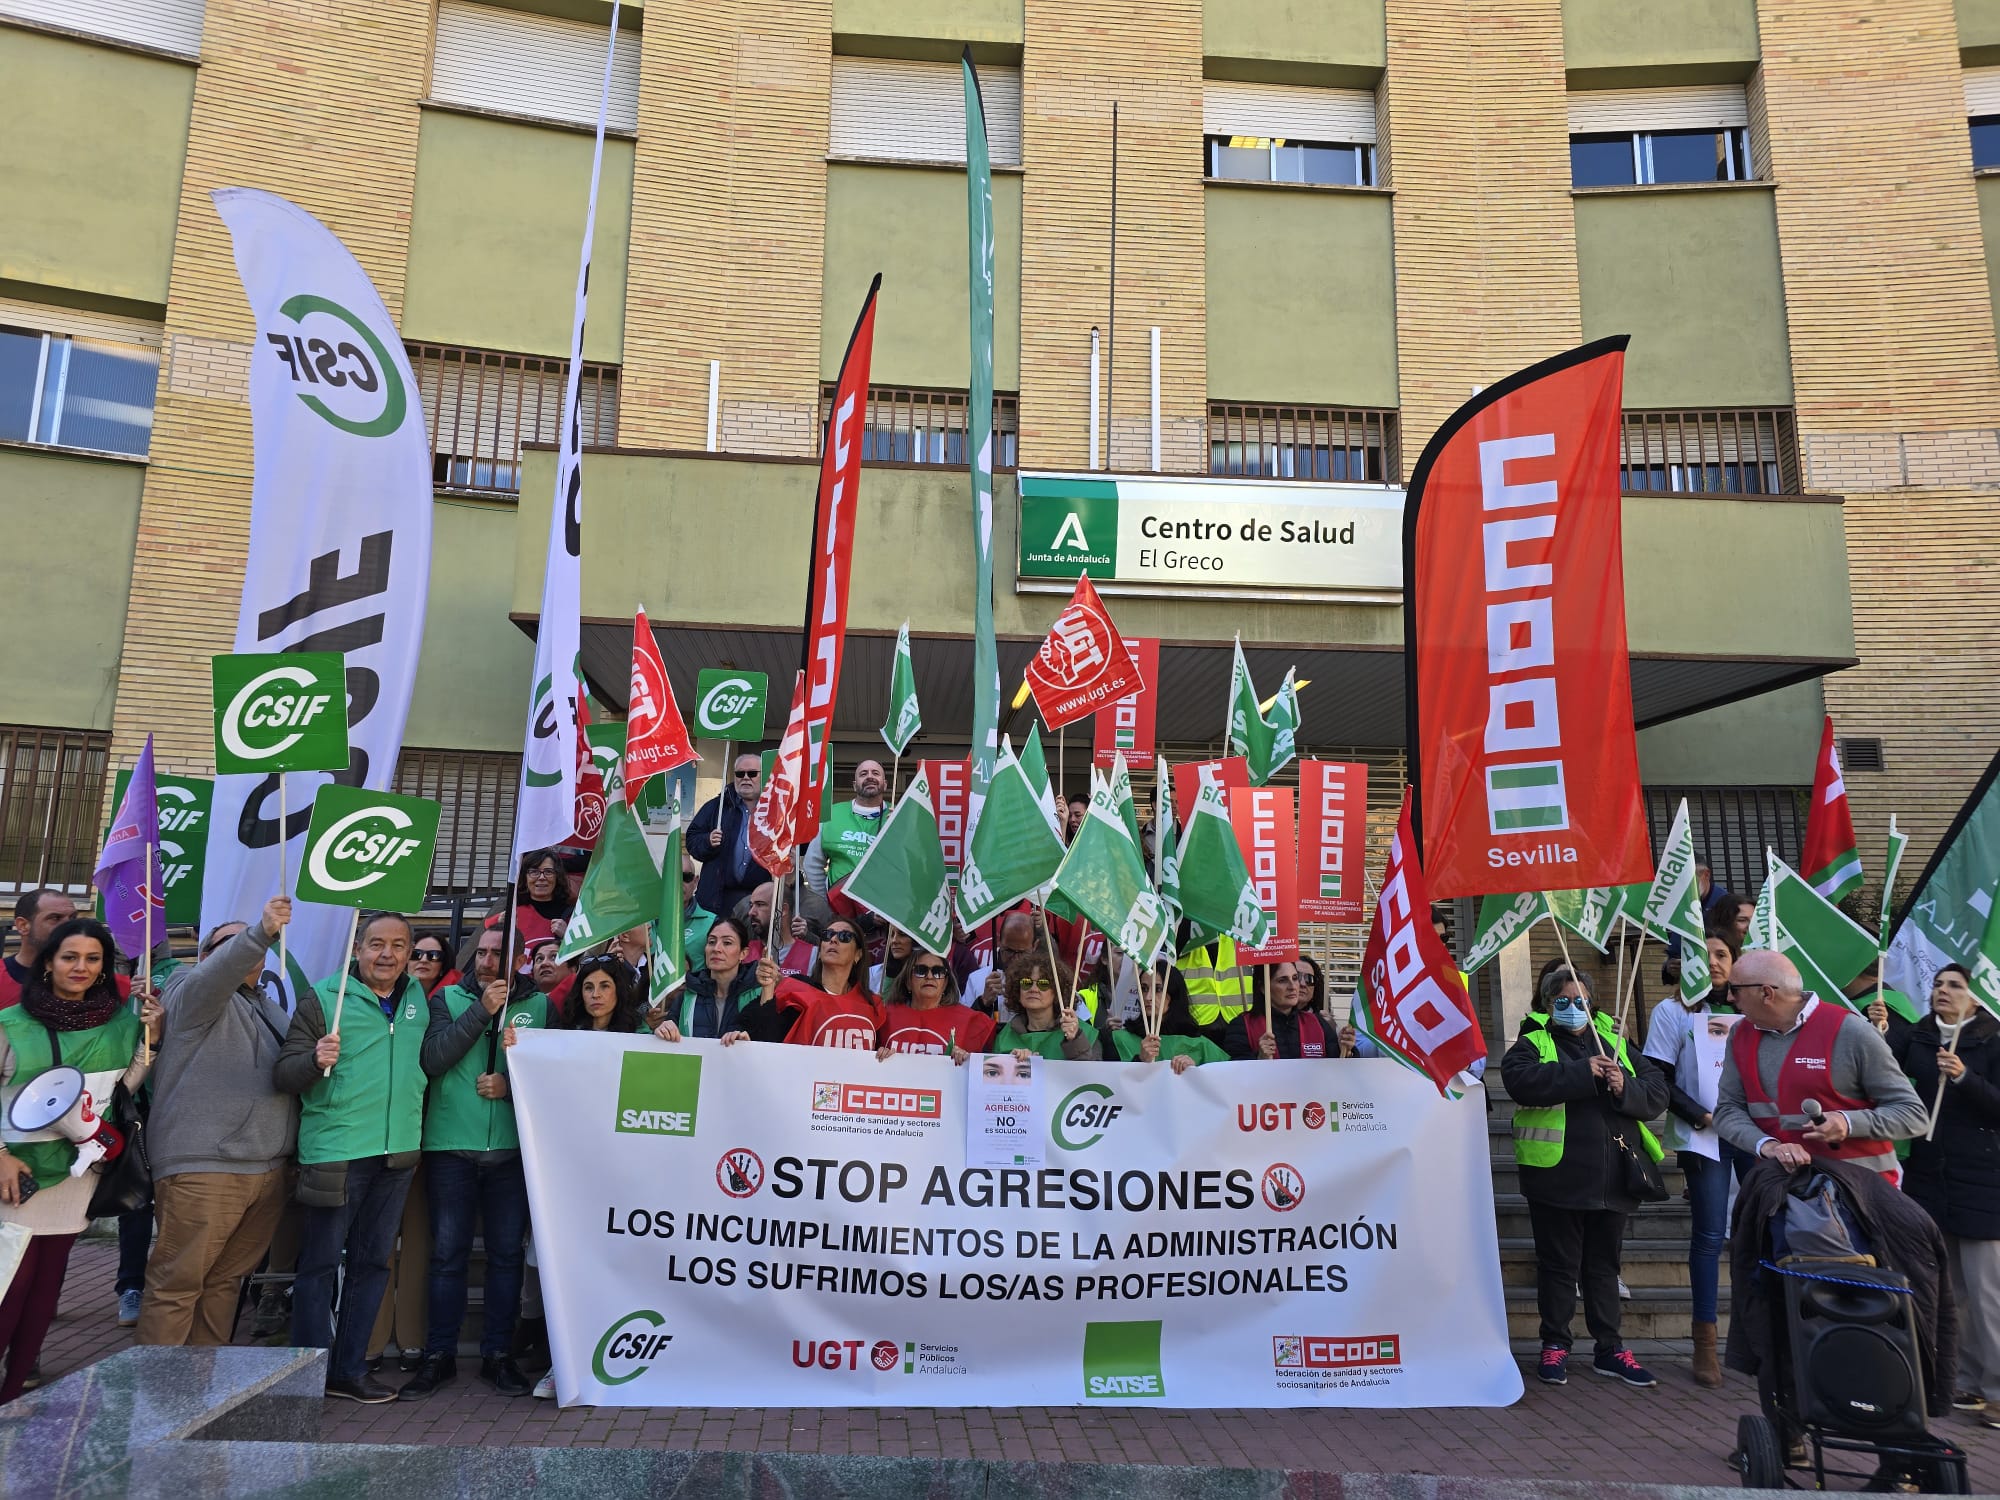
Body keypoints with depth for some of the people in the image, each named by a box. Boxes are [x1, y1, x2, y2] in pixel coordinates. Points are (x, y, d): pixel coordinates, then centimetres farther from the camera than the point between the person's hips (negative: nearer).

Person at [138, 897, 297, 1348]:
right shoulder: (191, 992, 2)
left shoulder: (270, 1008, 24)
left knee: (225, 1281, 13)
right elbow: (220, 973, -21)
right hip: (203, 1167, -7)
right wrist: (262, 931, -39)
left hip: (269, 1170, 7)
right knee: (176, 1284, -3)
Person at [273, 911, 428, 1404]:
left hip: (398, 1154, 5)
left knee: (372, 1262, 13)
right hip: (334, 1152, -5)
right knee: (320, 1264, 4)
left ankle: (350, 1369, 24)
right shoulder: (323, 998, -6)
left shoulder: (418, 999, 10)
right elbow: (283, 1073, -12)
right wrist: (315, 1059, -29)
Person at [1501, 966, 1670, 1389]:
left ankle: (1609, 1349, 25)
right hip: (1557, 1179, -4)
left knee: (1604, 1266, 15)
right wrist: (1582, 1073, -22)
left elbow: (1657, 1092, 7)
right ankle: (1554, 1346, 17)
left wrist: (1625, 1088, -14)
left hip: (1611, 1179, 4)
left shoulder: (1616, 1042, 13)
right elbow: (1520, 1081, -22)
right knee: (1559, 1266, 5)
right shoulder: (1532, 1045, -1)